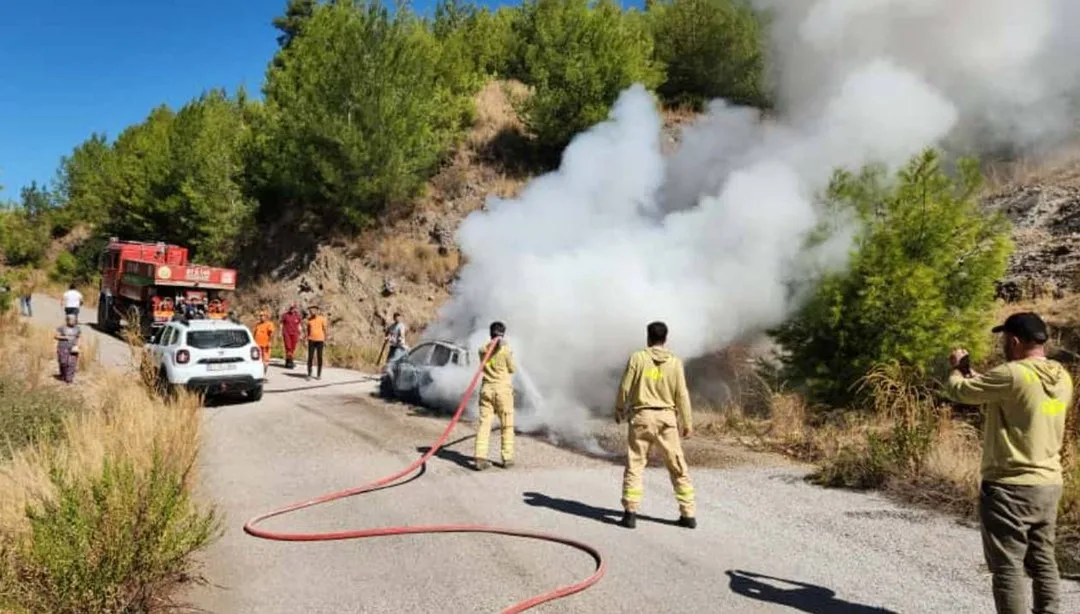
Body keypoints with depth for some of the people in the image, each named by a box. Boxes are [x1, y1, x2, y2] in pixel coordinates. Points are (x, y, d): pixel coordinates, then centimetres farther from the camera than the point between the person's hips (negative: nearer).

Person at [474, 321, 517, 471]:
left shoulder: (483, 349, 2)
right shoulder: (505, 349, -9)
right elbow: (512, 369, 0)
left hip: (486, 388, 3)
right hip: (502, 388, -3)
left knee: (484, 423, 2)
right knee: (507, 426, 9)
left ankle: (480, 457, -6)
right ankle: (507, 458, 12)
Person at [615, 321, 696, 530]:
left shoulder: (637, 358, -4)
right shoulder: (675, 362, -1)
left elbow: (625, 388, -3)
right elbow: (682, 395, 0)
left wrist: (619, 409, 14)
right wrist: (687, 423, 8)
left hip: (641, 416, -1)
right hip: (666, 418, 1)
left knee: (634, 465, 6)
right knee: (678, 467, 10)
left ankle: (630, 513, 2)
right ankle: (688, 514, 12)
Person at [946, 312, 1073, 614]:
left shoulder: (1012, 374, -20)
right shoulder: (1062, 378, 5)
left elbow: (959, 391, -10)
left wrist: (958, 368, 10)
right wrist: (972, 372, 18)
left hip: (1010, 488, -8)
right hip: (1049, 485, 8)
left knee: (1008, 568, 1)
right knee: (1043, 562, 18)